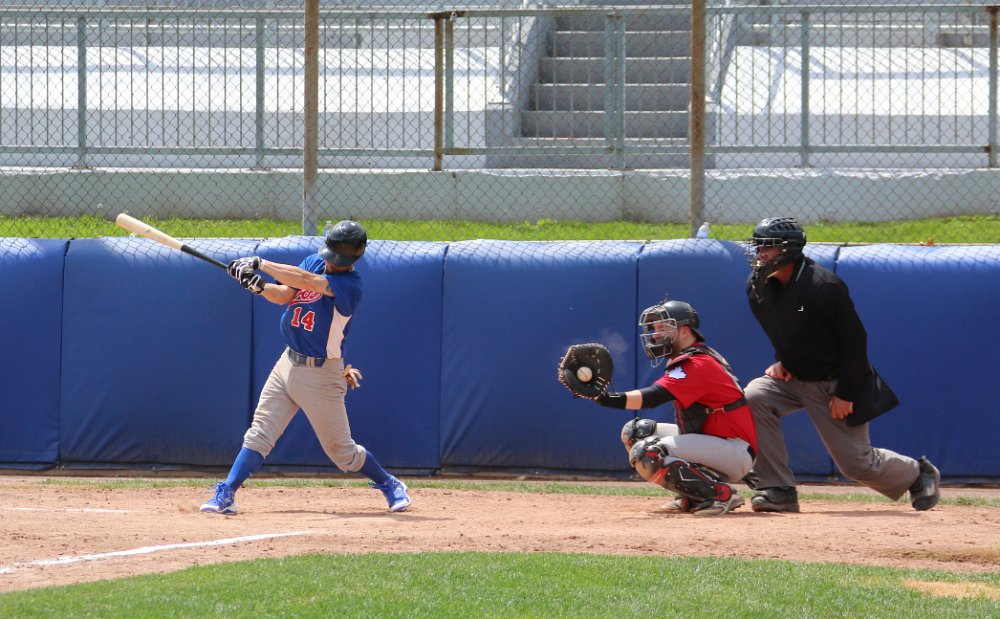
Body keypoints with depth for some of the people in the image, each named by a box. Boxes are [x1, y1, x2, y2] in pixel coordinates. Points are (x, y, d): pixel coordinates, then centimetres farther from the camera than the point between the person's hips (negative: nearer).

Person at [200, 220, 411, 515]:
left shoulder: (350, 285, -19)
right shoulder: (314, 262, 3)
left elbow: (305, 281, -31)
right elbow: (284, 294, -7)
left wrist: (260, 264, -28)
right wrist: (259, 286, -27)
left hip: (321, 376, -6)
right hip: (289, 364, 6)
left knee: (342, 451, 5)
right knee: (258, 435, -4)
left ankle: (390, 485, 27)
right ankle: (225, 496, -7)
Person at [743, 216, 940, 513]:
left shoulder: (825, 287, -25)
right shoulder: (757, 286, -4)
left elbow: (855, 340, -19)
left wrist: (845, 394, -20)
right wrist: (781, 360, -2)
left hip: (835, 385, -6)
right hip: (794, 378, 6)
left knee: (857, 463, -2)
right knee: (754, 397, -21)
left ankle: (919, 474, 30)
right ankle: (778, 491, -15)